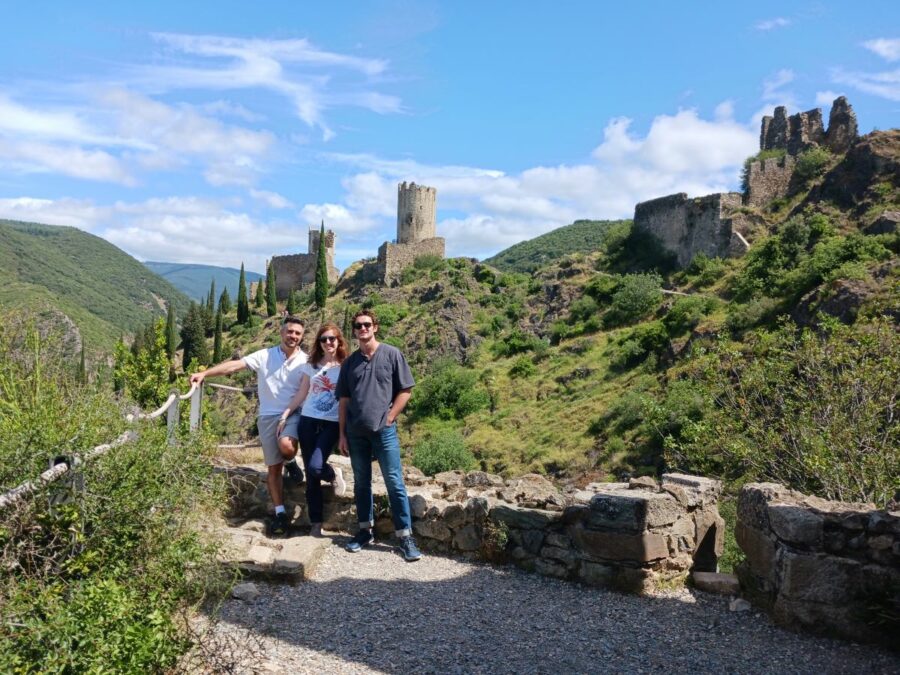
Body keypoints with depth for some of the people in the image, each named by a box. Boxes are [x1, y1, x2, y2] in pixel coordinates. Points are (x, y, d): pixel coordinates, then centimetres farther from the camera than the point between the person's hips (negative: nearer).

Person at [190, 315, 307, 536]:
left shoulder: (306, 361, -1)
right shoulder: (264, 356, 0)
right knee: (272, 468, 5)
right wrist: (204, 373, -19)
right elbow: (235, 365, -8)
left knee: (286, 446, -33)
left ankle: (290, 463, 4)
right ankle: (280, 513, 16)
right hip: (268, 416, 2)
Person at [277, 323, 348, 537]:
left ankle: (334, 474, 15)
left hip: (332, 424, -3)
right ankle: (316, 522, 15)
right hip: (308, 421, 3)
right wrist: (285, 415, 5)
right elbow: (301, 394, 11)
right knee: (310, 475, 4)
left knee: (316, 467, -21)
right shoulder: (311, 365, 7)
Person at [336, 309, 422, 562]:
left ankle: (406, 537, 1)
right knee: (361, 483, 12)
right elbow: (344, 400, 12)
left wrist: (388, 418, -6)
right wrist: (342, 434, 8)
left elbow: (405, 390, 0)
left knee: (395, 483, -3)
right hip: (356, 432, 4)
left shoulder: (391, 354, 0)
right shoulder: (350, 362, 10)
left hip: (384, 430, -4)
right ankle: (365, 531, 24)